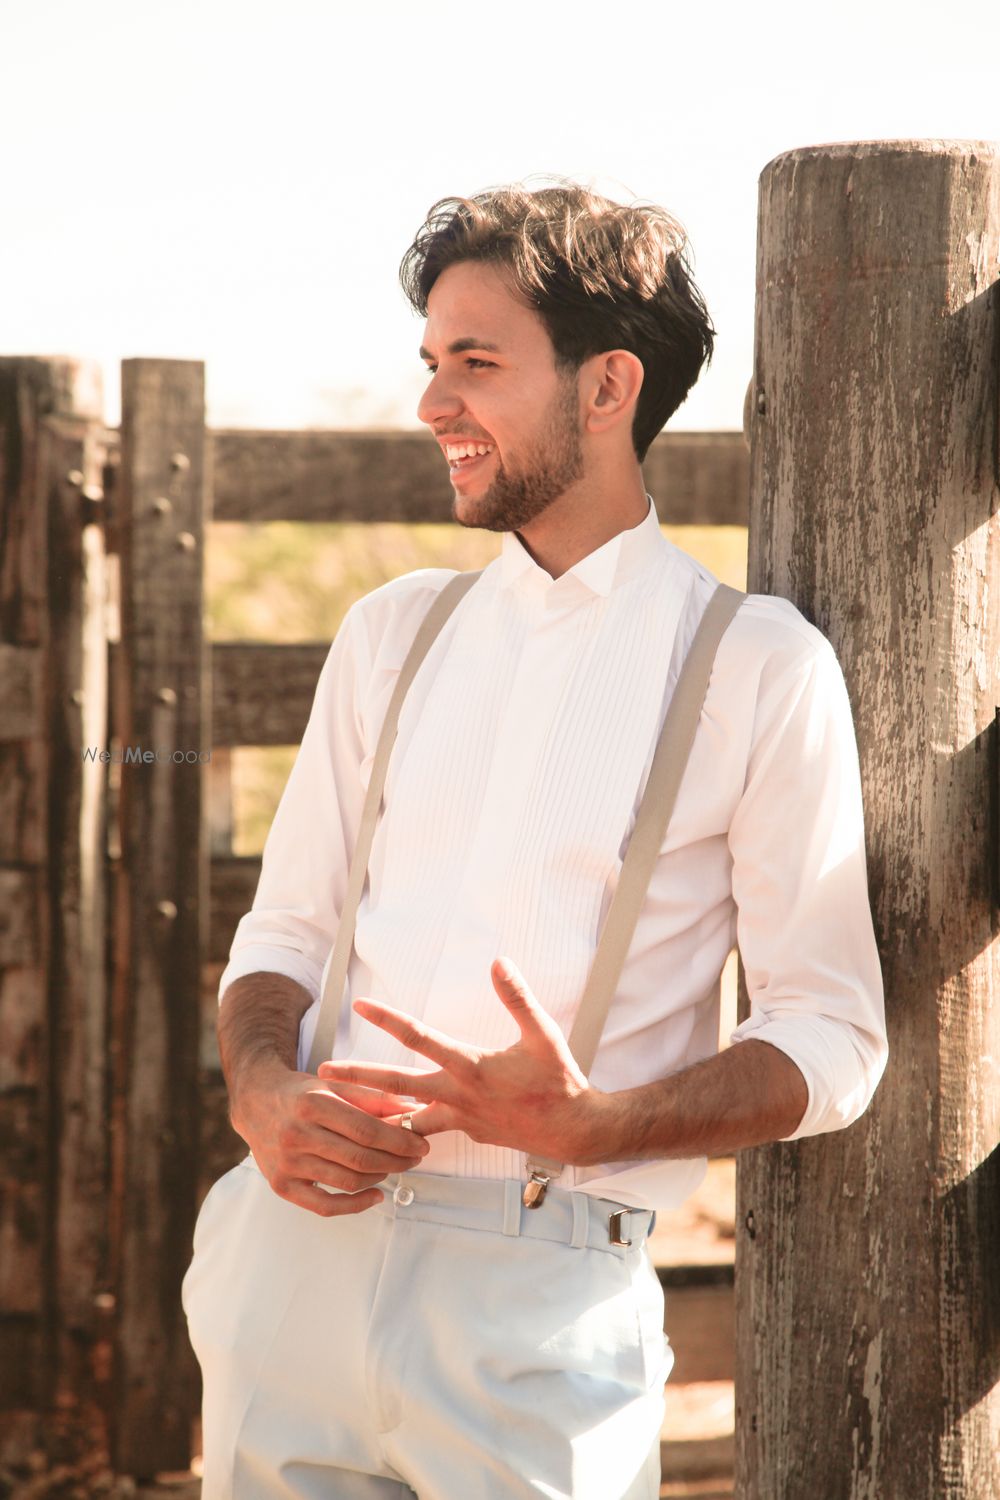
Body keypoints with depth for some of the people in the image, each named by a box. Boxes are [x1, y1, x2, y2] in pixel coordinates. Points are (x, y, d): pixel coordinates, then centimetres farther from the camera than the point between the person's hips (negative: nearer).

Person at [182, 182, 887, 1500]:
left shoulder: (758, 667, 0)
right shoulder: (394, 632, 15)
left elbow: (833, 1039, -2)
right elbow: (285, 931, 16)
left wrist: (591, 1124, -18)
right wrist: (263, 1096, -6)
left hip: (536, 1288, -4)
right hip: (297, 1250, 4)